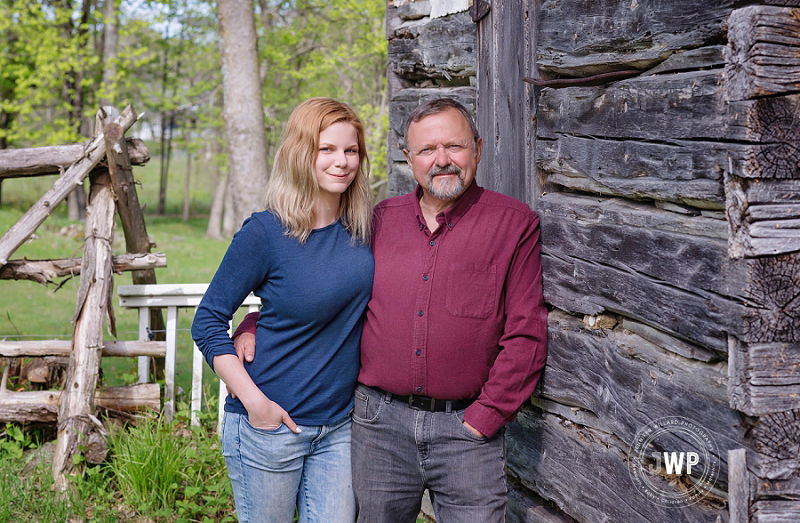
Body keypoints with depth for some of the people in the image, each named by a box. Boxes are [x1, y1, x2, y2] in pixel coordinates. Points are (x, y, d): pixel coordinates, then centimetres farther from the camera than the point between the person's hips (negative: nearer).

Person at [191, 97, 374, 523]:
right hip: (270, 424, -4)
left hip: (339, 425, 4)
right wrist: (254, 401, -16)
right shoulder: (265, 233, -13)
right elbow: (207, 323, -9)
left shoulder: (364, 227, 1)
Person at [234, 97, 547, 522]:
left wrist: (484, 418, -9)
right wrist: (253, 328, 2)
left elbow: (525, 334, -5)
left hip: (464, 427, -2)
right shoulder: (379, 220, 7)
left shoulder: (514, 223, -2)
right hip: (379, 422, 3)